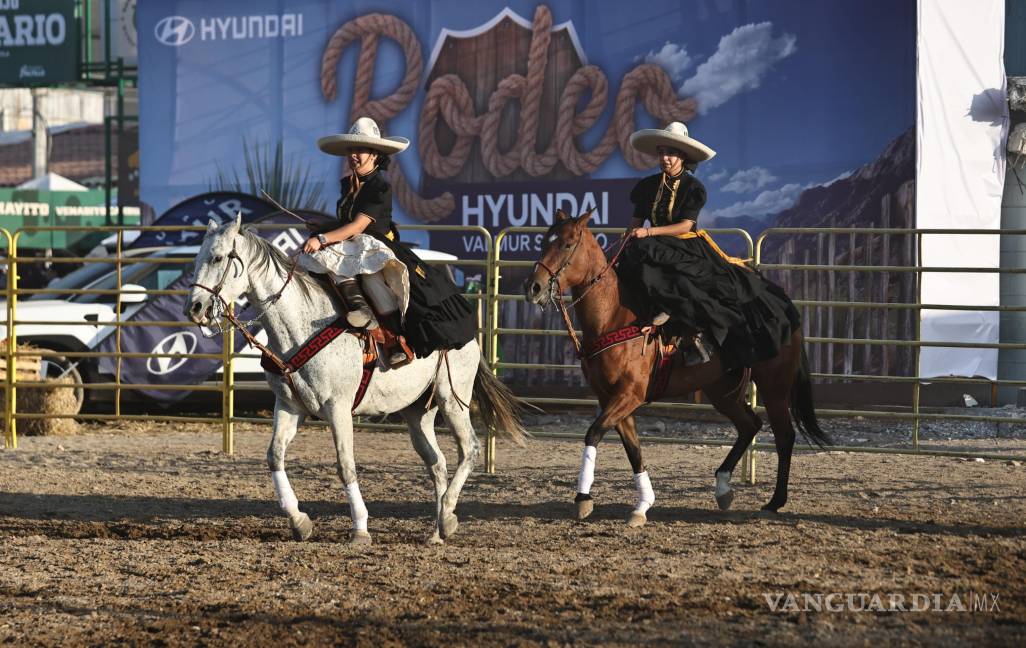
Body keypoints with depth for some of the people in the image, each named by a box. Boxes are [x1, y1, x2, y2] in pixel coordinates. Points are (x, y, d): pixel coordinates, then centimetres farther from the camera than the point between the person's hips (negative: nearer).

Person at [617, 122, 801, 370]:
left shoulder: (693, 188, -1)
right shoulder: (647, 186, 10)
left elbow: (685, 225, -11)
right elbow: (636, 223, 14)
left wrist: (649, 232, -20)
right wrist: (630, 237, -8)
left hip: (688, 246, -2)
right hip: (659, 247, 2)